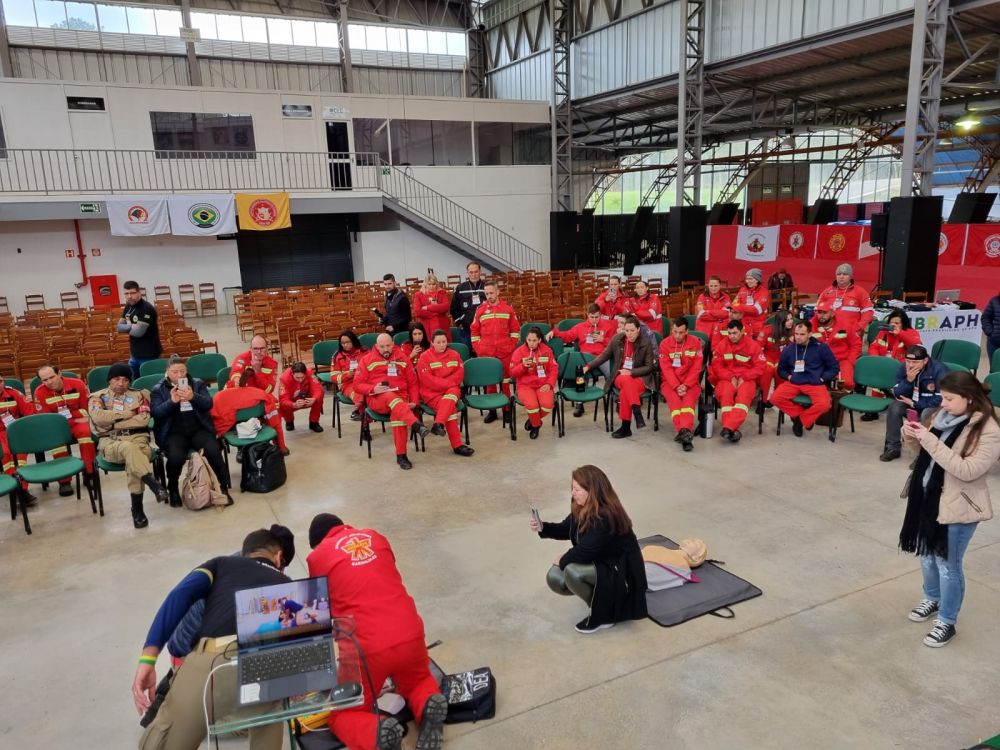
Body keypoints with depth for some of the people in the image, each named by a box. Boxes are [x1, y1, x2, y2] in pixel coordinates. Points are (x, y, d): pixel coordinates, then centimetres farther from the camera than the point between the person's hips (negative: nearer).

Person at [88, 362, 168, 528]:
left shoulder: (138, 395, 16)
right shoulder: (97, 397, 15)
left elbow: (144, 419, 0)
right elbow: (98, 417, -7)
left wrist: (114, 421, -2)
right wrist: (127, 413, -1)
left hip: (137, 437, 1)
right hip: (110, 441, -1)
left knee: (132, 458, -35)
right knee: (129, 448, -38)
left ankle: (137, 508, -30)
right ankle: (154, 485, -44)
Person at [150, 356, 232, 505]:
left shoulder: (198, 384, 14)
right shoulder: (158, 390, 12)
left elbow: (208, 404, 1)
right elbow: (155, 412, -3)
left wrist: (193, 397, -19)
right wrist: (172, 401, -19)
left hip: (199, 428, 1)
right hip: (174, 432, -1)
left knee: (213, 450, -28)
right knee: (176, 456, -31)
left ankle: (223, 487, -9)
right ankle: (173, 490, -2)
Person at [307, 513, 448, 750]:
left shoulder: (318, 556, 6)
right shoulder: (375, 537, 16)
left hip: (367, 648, -4)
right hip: (411, 635, 4)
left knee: (342, 715, 19)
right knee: (417, 682, 34)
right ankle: (428, 705, 1)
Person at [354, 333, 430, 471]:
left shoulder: (402, 358, 10)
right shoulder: (367, 360, 6)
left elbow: (413, 382, 13)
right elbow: (357, 385, 4)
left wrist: (414, 401, -2)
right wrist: (373, 389, -16)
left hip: (400, 397, 1)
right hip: (376, 399, -1)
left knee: (398, 413, -34)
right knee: (390, 395, -37)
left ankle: (401, 455, -29)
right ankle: (416, 425, -53)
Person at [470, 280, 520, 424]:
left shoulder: (508, 309, 2)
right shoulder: (480, 310, 3)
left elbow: (515, 330, 6)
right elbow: (474, 331, 8)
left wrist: (511, 346, -1)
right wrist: (478, 348, 1)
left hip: (505, 353, -1)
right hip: (486, 353, 1)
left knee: (505, 381, 6)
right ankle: (492, 410, 14)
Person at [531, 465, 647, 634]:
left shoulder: (606, 519, -31)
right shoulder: (582, 509, -4)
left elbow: (584, 551, -29)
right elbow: (566, 529, 10)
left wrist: (563, 560, -10)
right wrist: (543, 527, -8)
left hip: (620, 572, -9)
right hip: (599, 562, 9)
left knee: (572, 572, -31)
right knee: (554, 579, -5)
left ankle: (603, 615, -8)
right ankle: (598, 596, 12)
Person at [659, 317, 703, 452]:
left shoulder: (695, 342, -1)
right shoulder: (665, 344, -1)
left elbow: (696, 367, -4)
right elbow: (666, 369, -7)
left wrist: (685, 385, -16)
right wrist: (676, 386, -19)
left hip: (690, 381, 0)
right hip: (670, 381, 0)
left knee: (689, 398, -30)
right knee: (674, 399, -30)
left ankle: (684, 431, -46)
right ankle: (685, 432, -41)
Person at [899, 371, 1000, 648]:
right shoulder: (943, 416, 2)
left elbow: (967, 471, -27)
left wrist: (931, 441, -30)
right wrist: (913, 438, -9)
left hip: (957, 507, -7)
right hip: (927, 498, 7)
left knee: (948, 565, 5)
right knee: (927, 555, 22)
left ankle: (946, 623, 22)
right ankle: (932, 599, 45)